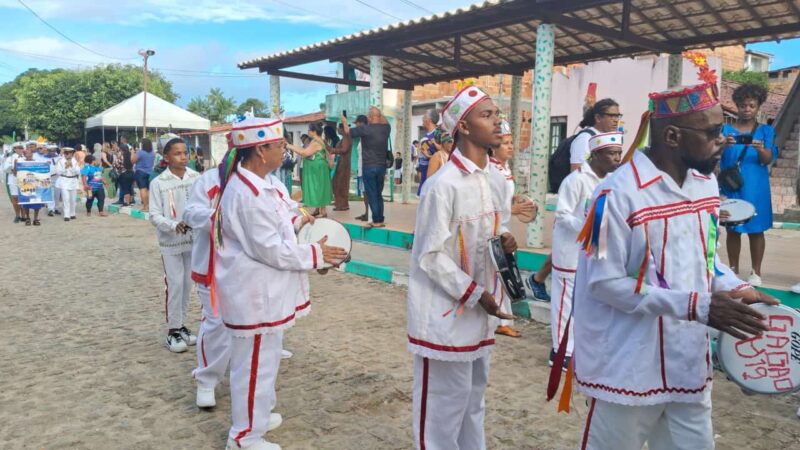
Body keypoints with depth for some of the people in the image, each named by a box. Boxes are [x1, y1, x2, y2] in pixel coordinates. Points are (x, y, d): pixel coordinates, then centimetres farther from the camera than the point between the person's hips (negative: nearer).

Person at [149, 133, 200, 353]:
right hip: (171, 242, -3)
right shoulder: (158, 183, -9)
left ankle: (181, 325, 28)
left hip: (193, 239, 3)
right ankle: (173, 330, 13)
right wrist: (174, 225, -25)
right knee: (175, 284, 0)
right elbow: (154, 215, -9)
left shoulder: (196, 178, -2)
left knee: (187, 284, 12)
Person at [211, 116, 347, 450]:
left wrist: (296, 220, 5)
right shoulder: (248, 195, -26)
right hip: (255, 295, -11)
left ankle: (255, 416, 43)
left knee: (263, 359, 24)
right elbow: (272, 250, -24)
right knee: (255, 363, 4)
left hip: (261, 290, 11)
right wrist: (316, 254, -14)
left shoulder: (256, 182, 7)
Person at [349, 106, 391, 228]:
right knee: (379, 194, 14)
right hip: (382, 166, 5)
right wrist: (378, 112, 30)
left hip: (369, 167, -5)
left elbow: (349, 132, 1)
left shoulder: (364, 129, -12)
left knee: (372, 195, 0)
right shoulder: (386, 128, 1)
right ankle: (380, 220, 14)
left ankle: (376, 221, 0)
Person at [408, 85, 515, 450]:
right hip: (447, 313, -8)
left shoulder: (496, 179, 5)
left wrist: (504, 240, -4)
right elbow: (431, 256, -18)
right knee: (443, 405, 6)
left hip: (479, 311, 8)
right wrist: (475, 294, -18)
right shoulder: (443, 185, -20)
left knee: (473, 399, 22)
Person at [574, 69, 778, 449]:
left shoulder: (706, 184, 5)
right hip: (628, 369, -7)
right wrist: (696, 306, -24)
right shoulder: (619, 194, -21)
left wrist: (736, 289, -3)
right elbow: (605, 283, -21)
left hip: (690, 365, 7)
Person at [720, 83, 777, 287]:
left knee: (756, 229, 2)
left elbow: (768, 159, -5)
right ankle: (733, 270, 13)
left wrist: (760, 149, -28)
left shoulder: (766, 130, 5)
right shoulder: (727, 129, 6)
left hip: (755, 188, 0)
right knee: (732, 229, 4)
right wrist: (723, 145, -26)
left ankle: (756, 272, 9)